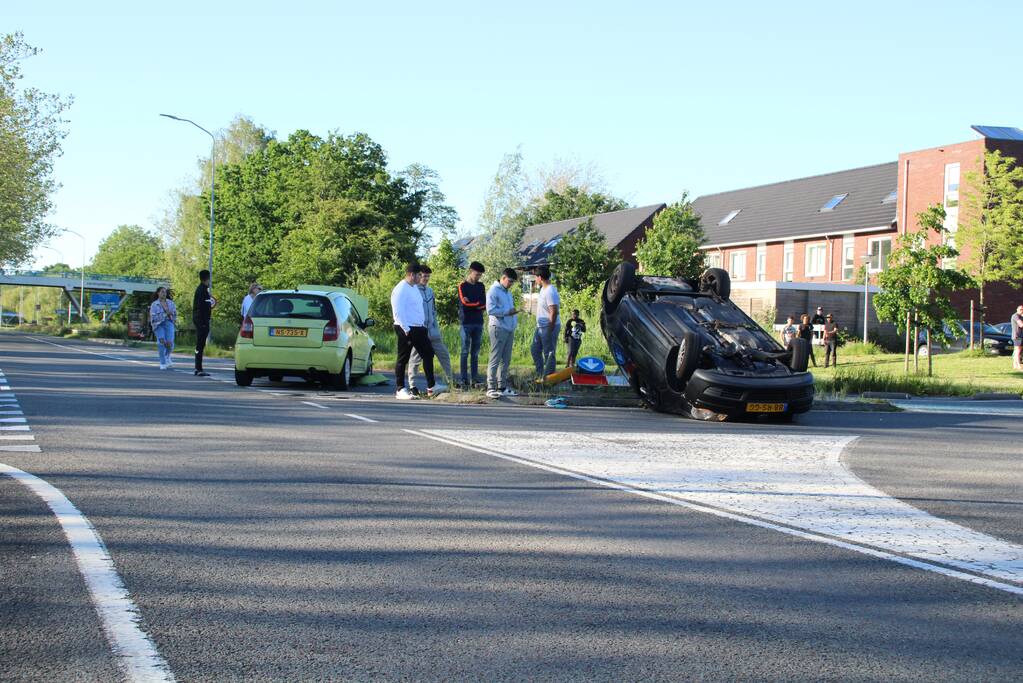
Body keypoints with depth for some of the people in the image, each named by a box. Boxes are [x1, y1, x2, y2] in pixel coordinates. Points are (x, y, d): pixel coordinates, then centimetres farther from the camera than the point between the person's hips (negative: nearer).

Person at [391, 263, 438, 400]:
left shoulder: (414, 288, 15)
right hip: (407, 329, -9)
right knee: (403, 359, -1)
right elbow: (398, 312, -19)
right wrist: (406, 329, -20)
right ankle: (400, 390, 4)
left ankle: (430, 387, 12)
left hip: (419, 328, 9)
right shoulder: (401, 289, -13)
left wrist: (424, 326, 18)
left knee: (428, 354, 7)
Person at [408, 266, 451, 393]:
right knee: (415, 359, 1)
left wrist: (436, 324, 15)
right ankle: (412, 386, 8)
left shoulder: (430, 290, 15)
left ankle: (451, 381, 12)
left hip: (432, 331, 7)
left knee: (443, 354, 6)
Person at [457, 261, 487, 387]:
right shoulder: (462, 286, -1)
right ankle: (464, 379, -2)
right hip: (466, 322, -4)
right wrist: (478, 304, -5)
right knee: (465, 351, -3)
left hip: (478, 322, 5)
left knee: (476, 352, 6)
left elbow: (484, 304, 4)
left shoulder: (481, 286, 13)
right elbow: (464, 303, -14)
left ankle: (475, 378, 8)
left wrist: (472, 304, -9)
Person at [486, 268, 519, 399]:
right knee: (495, 359, -9)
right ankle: (491, 388, -8)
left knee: (506, 360, 10)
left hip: (509, 329, 9)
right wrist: (507, 312, -16)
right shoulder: (493, 291, -7)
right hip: (498, 328, -9)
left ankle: (502, 387, 16)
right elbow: (490, 310, -17)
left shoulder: (508, 293, 20)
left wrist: (514, 312, 9)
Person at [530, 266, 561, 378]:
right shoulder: (543, 289, 10)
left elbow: (554, 311, -25)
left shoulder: (550, 292, -21)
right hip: (540, 327, 11)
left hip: (549, 327, -11)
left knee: (549, 353, -2)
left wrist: (550, 330, -23)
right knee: (534, 349, 17)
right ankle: (540, 374, 25)